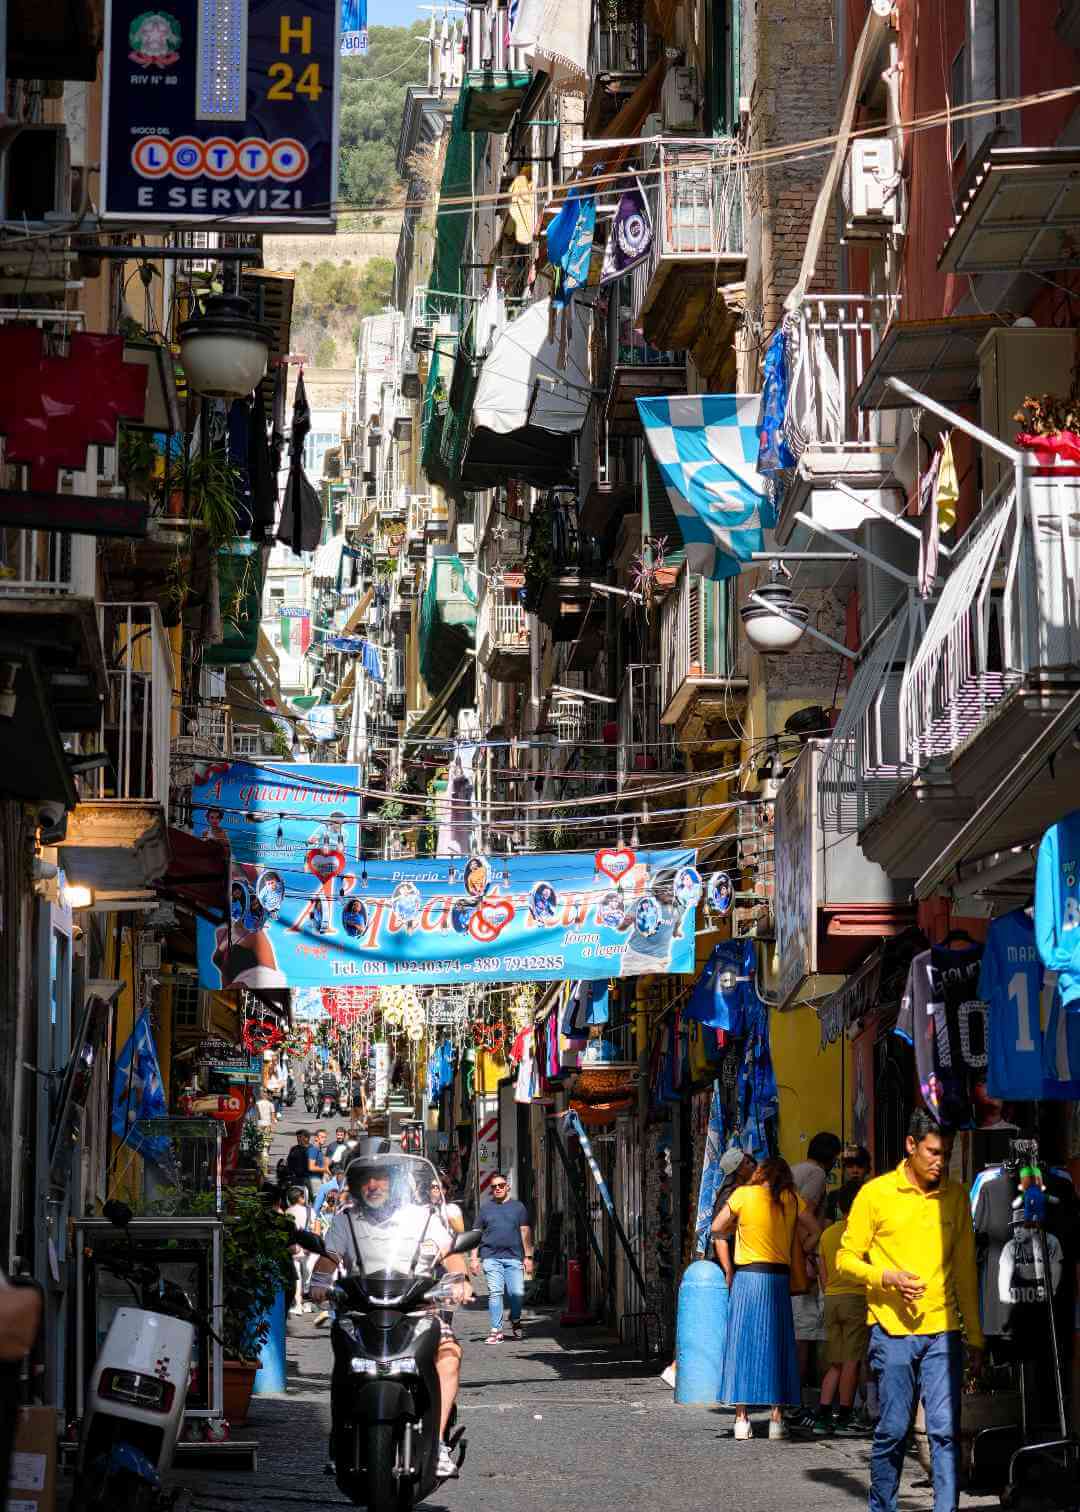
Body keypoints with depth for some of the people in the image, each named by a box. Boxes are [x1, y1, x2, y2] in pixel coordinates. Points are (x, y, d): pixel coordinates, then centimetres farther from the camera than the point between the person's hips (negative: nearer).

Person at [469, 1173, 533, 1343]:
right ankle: (496, 1330, -2)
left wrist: (528, 1256, 5)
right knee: (495, 1293, -5)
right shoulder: (485, 1208, 12)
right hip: (491, 1257, 0)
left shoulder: (518, 1206, 12)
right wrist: (475, 1258, 6)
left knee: (518, 1293, -5)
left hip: (514, 1257, 0)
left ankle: (515, 1321, 22)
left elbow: (525, 1232, 11)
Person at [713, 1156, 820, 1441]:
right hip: (780, 1277, 1)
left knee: (742, 1343, 3)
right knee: (776, 1346, 7)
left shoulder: (743, 1195, 1)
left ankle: (742, 1418, 0)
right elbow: (815, 1231, 4)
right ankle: (777, 1419, 3)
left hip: (747, 1277, -1)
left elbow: (718, 1227, 8)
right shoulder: (792, 1200, 5)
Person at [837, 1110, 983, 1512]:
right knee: (893, 1429, 1)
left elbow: (965, 1269, 16)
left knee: (945, 1430, -6)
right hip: (892, 1330, -2)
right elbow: (846, 1258, 3)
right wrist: (887, 1277, -15)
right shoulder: (876, 1193, 0)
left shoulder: (957, 1196, 10)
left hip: (943, 1331, 2)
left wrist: (975, 1335, 14)